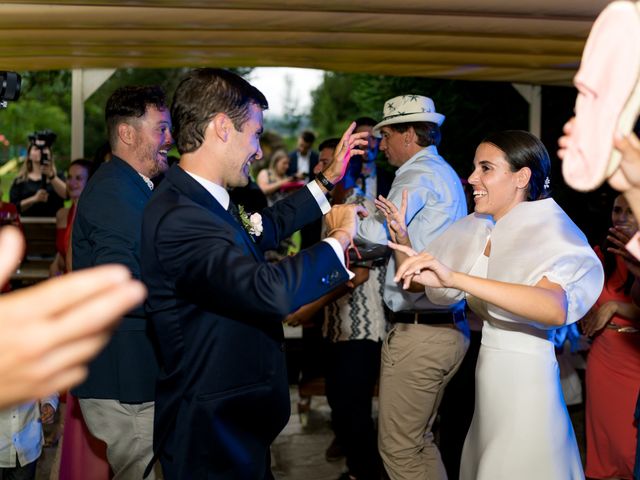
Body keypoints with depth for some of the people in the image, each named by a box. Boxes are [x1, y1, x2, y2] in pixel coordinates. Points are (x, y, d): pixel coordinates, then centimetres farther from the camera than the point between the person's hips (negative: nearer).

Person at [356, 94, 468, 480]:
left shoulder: (419, 174, -11)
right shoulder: (444, 174, 20)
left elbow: (377, 234, -19)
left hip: (418, 331, -10)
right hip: (449, 327, 10)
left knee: (399, 447, -2)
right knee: (420, 440, 18)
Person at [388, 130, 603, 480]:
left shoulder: (549, 234, -14)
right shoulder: (479, 231, 7)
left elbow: (555, 309, -35)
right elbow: (416, 285, 15)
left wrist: (455, 277, -41)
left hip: (525, 382, -7)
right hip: (487, 378, 7)